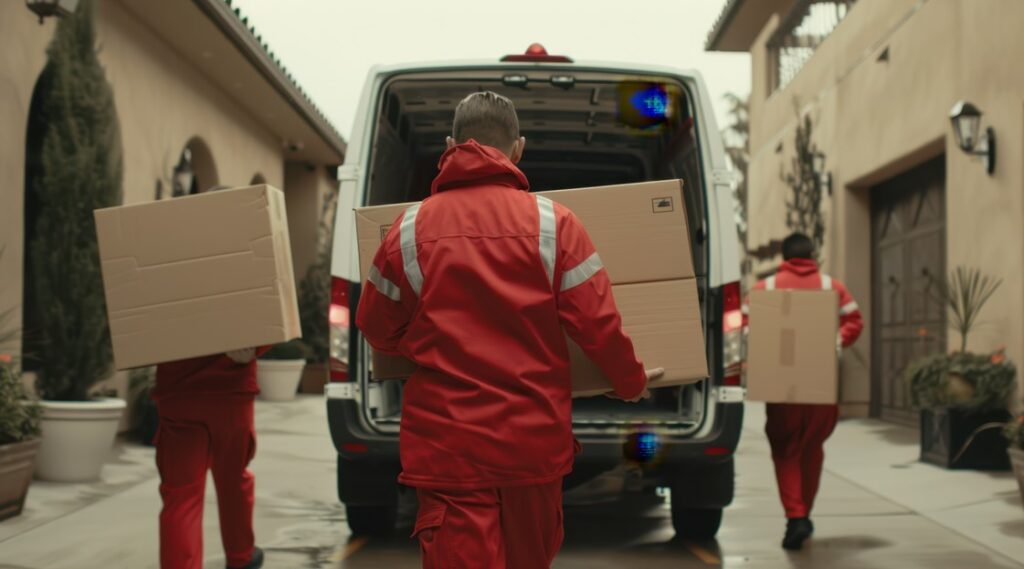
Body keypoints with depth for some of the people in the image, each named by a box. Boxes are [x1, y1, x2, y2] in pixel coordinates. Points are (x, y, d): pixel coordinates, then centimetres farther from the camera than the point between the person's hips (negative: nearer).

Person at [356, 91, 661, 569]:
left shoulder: (411, 228, -3)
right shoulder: (551, 221, -6)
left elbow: (377, 329, 6)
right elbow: (596, 321, -5)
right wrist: (632, 382, 14)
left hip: (446, 443, -1)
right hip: (534, 439, 1)